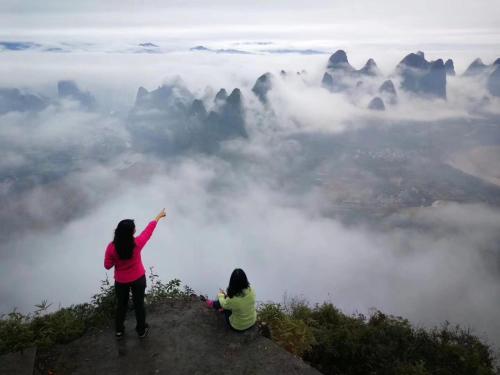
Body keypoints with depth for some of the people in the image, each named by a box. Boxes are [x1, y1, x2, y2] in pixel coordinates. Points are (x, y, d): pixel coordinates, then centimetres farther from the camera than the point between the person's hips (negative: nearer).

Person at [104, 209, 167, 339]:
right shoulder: (137, 243, -27)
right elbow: (149, 228, -11)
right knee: (139, 304, 20)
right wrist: (159, 216, 3)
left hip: (121, 281, 1)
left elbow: (107, 266, -10)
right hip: (138, 279, -1)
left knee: (121, 304, 24)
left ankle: (119, 330, 42)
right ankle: (141, 330, 38)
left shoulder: (112, 247, -25)